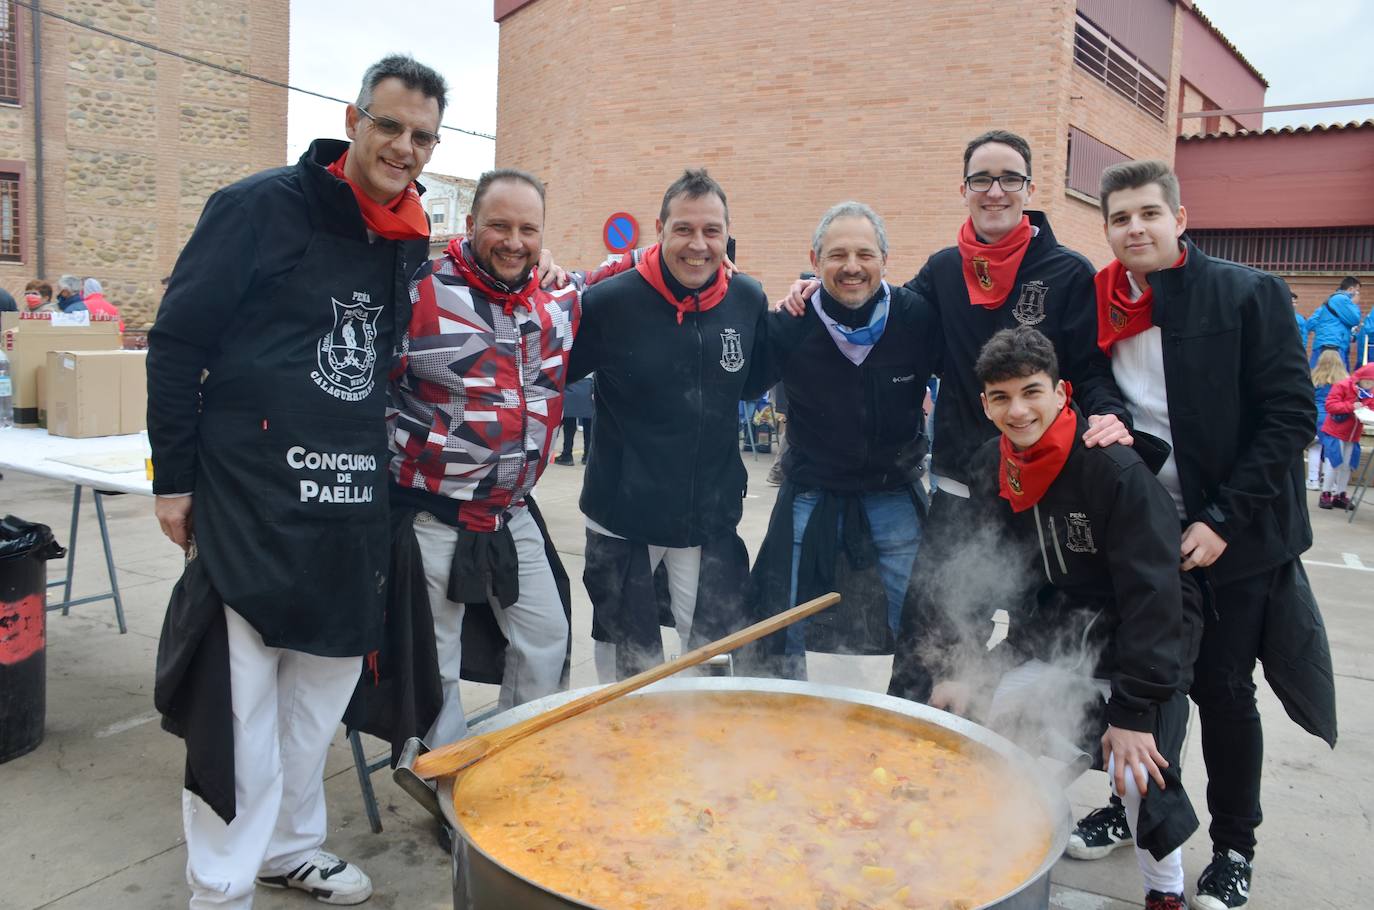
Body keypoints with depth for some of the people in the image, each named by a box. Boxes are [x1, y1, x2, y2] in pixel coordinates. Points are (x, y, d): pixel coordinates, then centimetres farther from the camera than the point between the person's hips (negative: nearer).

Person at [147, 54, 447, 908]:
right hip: (252, 500, -6)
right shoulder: (262, 207, -8)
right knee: (241, 698, 0)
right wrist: (174, 478, -7)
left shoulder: (408, 242, 10)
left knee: (324, 687, 15)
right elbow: (177, 341, -7)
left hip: (353, 504, 6)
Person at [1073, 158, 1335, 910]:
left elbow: (1291, 415, -12)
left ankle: (1234, 847, 25)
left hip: (1230, 537, -3)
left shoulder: (1249, 295, -10)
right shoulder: (1101, 307, 2)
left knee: (1221, 690, 6)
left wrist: (1223, 520, -17)